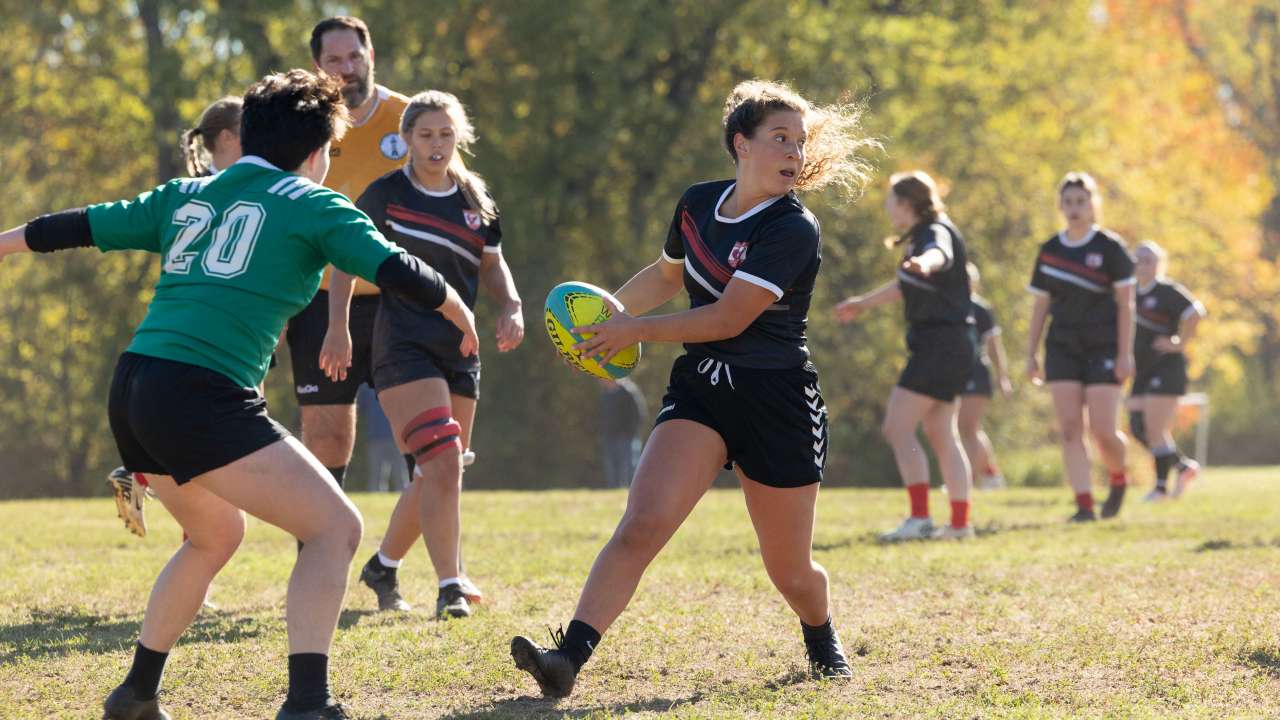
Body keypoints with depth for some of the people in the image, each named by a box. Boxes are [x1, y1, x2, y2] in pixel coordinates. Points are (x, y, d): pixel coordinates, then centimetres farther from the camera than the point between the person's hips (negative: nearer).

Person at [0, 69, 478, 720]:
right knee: (335, 526, -4)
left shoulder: (185, 196, 21)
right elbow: (396, 270, -1)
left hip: (131, 391, 8)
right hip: (202, 397, -8)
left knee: (215, 533, 30)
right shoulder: (314, 205, 4)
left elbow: (80, 226, 27)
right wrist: (461, 315, 17)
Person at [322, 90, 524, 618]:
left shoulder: (477, 201, 9)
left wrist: (510, 307, 2)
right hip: (404, 347, -6)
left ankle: (383, 568, 29)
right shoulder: (386, 194, -3)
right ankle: (450, 586, -19)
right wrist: (338, 326, -3)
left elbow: (491, 263, 20)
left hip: (460, 349, 6)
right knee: (443, 463, -20)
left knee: (438, 476, 9)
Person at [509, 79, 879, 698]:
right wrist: (611, 309, 13)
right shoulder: (697, 205, 4)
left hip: (778, 403, -4)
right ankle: (569, 657, -28)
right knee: (641, 525, -19)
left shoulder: (793, 231, -15)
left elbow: (728, 319, -19)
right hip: (699, 390, 4)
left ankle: (823, 645, 42)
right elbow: (668, 274, 26)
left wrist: (635, 331, -13)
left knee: (790, 573, 9)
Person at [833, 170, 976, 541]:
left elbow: (939, 254, -40)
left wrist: (925, 263, -64)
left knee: (897, 428, -11)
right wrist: (862, 303, 47)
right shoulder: (920, 236, 17)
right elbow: (905, 286, 35)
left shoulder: (936, 232, -13)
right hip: (946, 345, 10)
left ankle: (920, 518, -13)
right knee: (942, 435, 13)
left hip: (940, 341, -10)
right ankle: (960, 522, 16)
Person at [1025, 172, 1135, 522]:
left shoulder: (1110, 247, -4)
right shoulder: (1049, 250, 8)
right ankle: (1084, 504, -5)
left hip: (1103, 348, -4)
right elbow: (1041, 305, 13)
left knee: (1102, 430, -8)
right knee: (1069, 428, -6)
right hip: (1062, 348, 4)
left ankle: (1119, 480, 22)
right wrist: (1030, 355, 9)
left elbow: (1125, 302, -5)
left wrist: (1125, 353, -11)